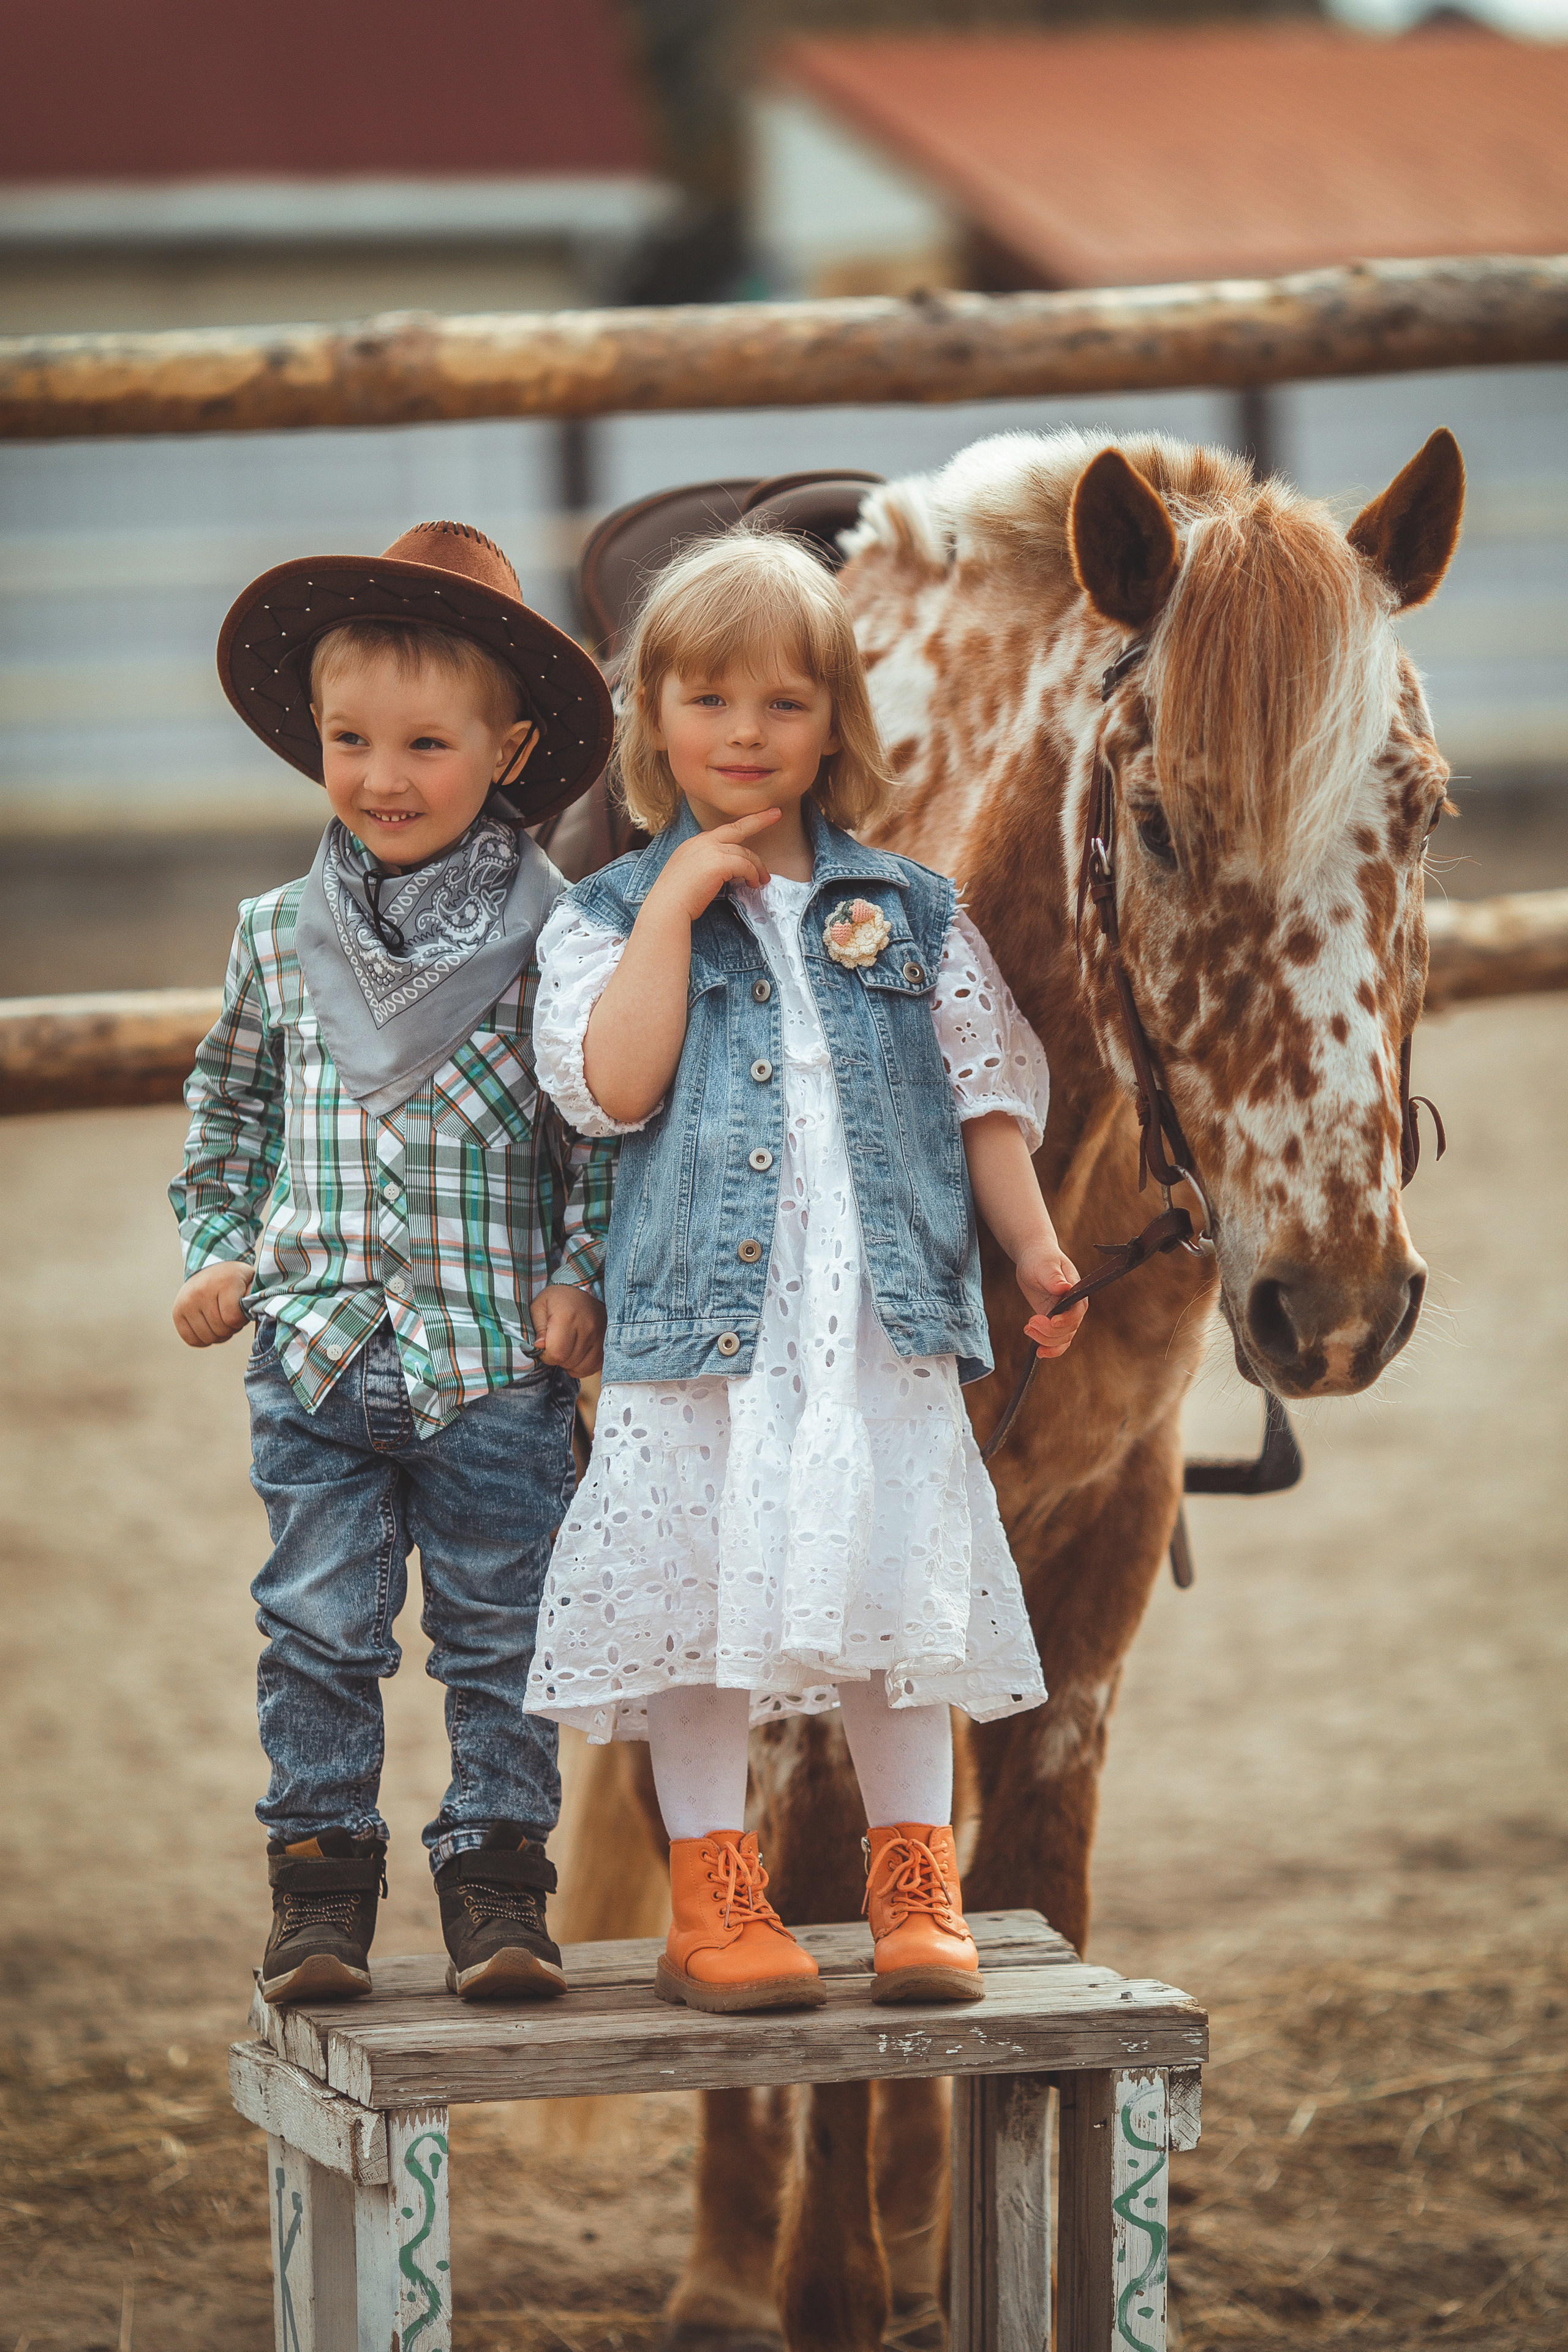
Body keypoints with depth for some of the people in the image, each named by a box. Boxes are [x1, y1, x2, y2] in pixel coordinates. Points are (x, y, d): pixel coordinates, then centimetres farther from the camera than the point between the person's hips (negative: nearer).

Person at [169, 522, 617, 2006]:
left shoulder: (552, 935, -3)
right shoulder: (283, 935, 6)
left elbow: (608, 1120, 1)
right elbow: (230, 1102, 20)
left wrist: (585, 1279, -7)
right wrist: (218, 1250, 11)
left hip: (498, 1364, -2)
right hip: (315, 1355, 2)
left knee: (498, 1634, 3)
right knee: (317, 1631, 4)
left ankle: (496, 1883, 10)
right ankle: (319, 1880, 12)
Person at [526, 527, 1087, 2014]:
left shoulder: (908, 912, 12)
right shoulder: (608, 917, 6)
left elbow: (985, 1089, 13)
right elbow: (613, 1085, -10)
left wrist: (1032, 1244, 2)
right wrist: (678, 906, -9)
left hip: (886, 1315, 2)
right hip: (701, 1317, -1)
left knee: (899, 1580, 3)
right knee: (703, 1596, 0)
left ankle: (915, 1880, 12)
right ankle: (715, 1897, 9)